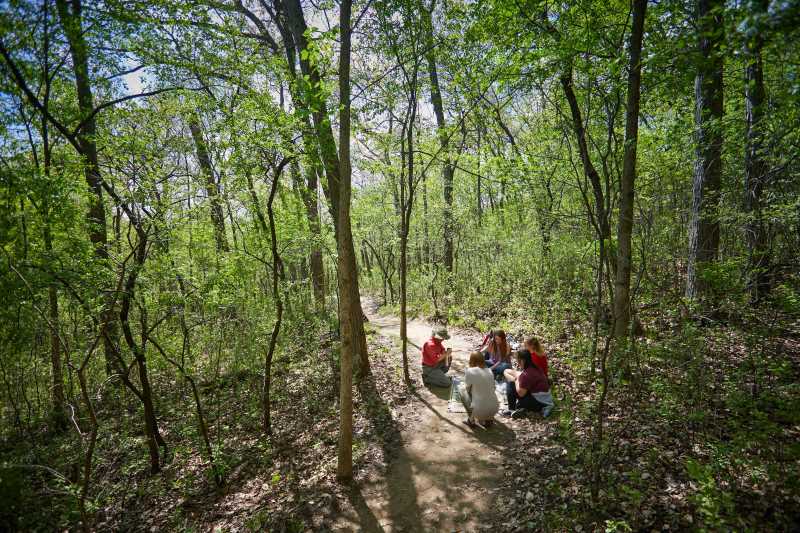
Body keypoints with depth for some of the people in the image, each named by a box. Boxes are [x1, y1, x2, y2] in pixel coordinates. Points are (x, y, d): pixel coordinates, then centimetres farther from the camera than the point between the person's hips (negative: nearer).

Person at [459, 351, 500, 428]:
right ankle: (489, 418, 20)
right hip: (494, 409, 5)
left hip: (479, 411, -5)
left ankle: (471, 420, 17)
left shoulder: (469, 371, -11)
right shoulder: (489, 371, 4)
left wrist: (463, 385, 25)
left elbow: (468, 389, 3)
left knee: (461, 387, 13)